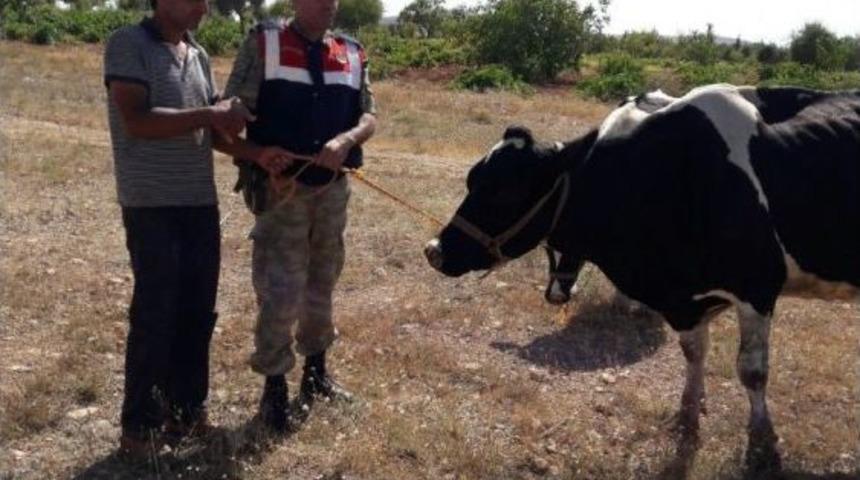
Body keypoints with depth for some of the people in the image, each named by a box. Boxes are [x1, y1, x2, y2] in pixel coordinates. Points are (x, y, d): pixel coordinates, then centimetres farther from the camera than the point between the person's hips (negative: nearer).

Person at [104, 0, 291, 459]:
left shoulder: (199, 56, 13)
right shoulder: (128, 44, -8)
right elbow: (137, 121, -19)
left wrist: (256, 153, 0)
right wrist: (209, 115, -19)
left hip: (201, 202, 7)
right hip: (152, 204, -7)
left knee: (198, 311, 10)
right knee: (155, 316, -2)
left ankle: (187, 410, 24)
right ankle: (139, 426, 11)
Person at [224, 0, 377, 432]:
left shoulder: (352, 55, 7)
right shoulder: (263, 43, -5)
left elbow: (369, 117, 4)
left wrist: (346, 140, -17)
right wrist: (259, 162, -18)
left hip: (333, 189, 5)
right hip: (281, 190, -5)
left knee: (322, 285, 17)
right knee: (280, 292, -6)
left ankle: (316, 372, 33)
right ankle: (274, 388, 9)